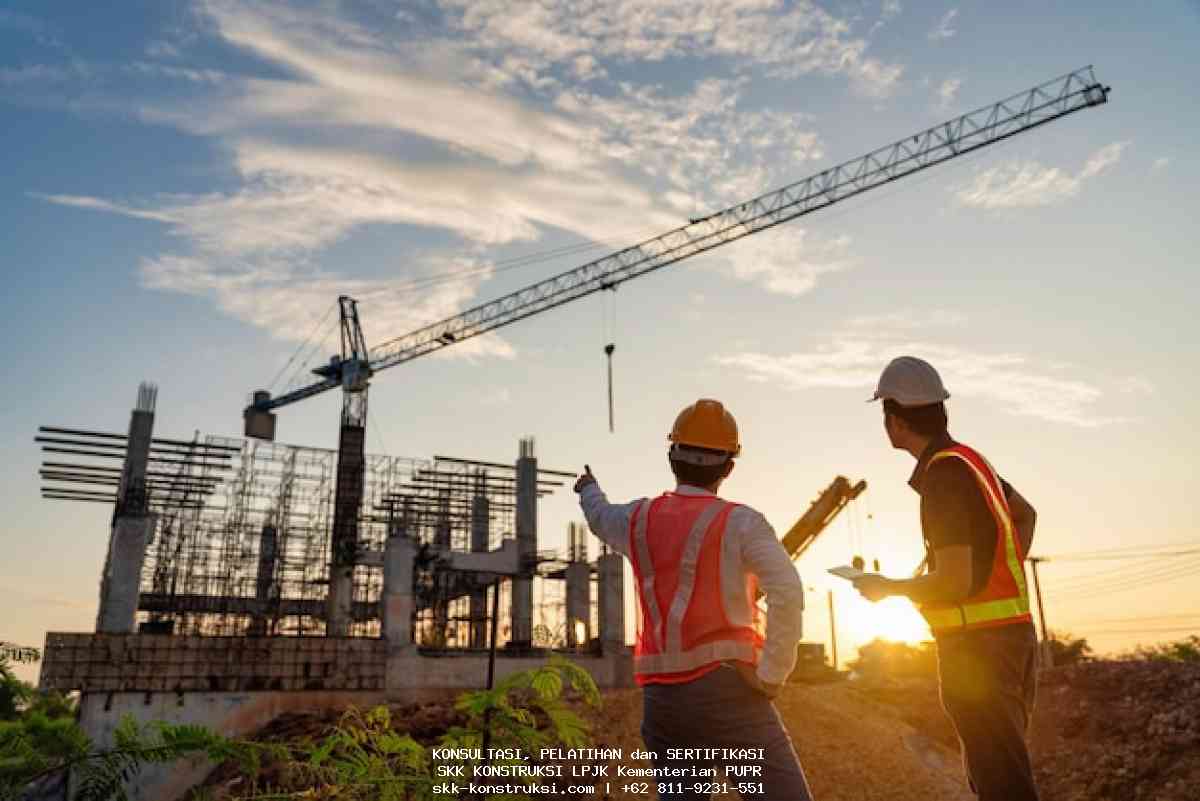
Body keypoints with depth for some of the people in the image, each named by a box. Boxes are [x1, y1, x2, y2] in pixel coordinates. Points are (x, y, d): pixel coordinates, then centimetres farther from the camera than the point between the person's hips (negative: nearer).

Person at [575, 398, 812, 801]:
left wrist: (588, 490, 57)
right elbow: (787, 593, -22)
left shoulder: (639, 518, 9)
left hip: (662, 698, 5)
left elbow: (601, 517, 34)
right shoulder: (741, 522, -6)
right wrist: (771, 677, -12)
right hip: (726, 692, -5)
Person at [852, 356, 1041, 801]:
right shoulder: (968, 459, 10)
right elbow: (1025, 514, 28)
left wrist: (886, 588, -7)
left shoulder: (943, 475, -19)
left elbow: (955, 581, -22)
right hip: (1009, 633, 9)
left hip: (977, 645, -9)